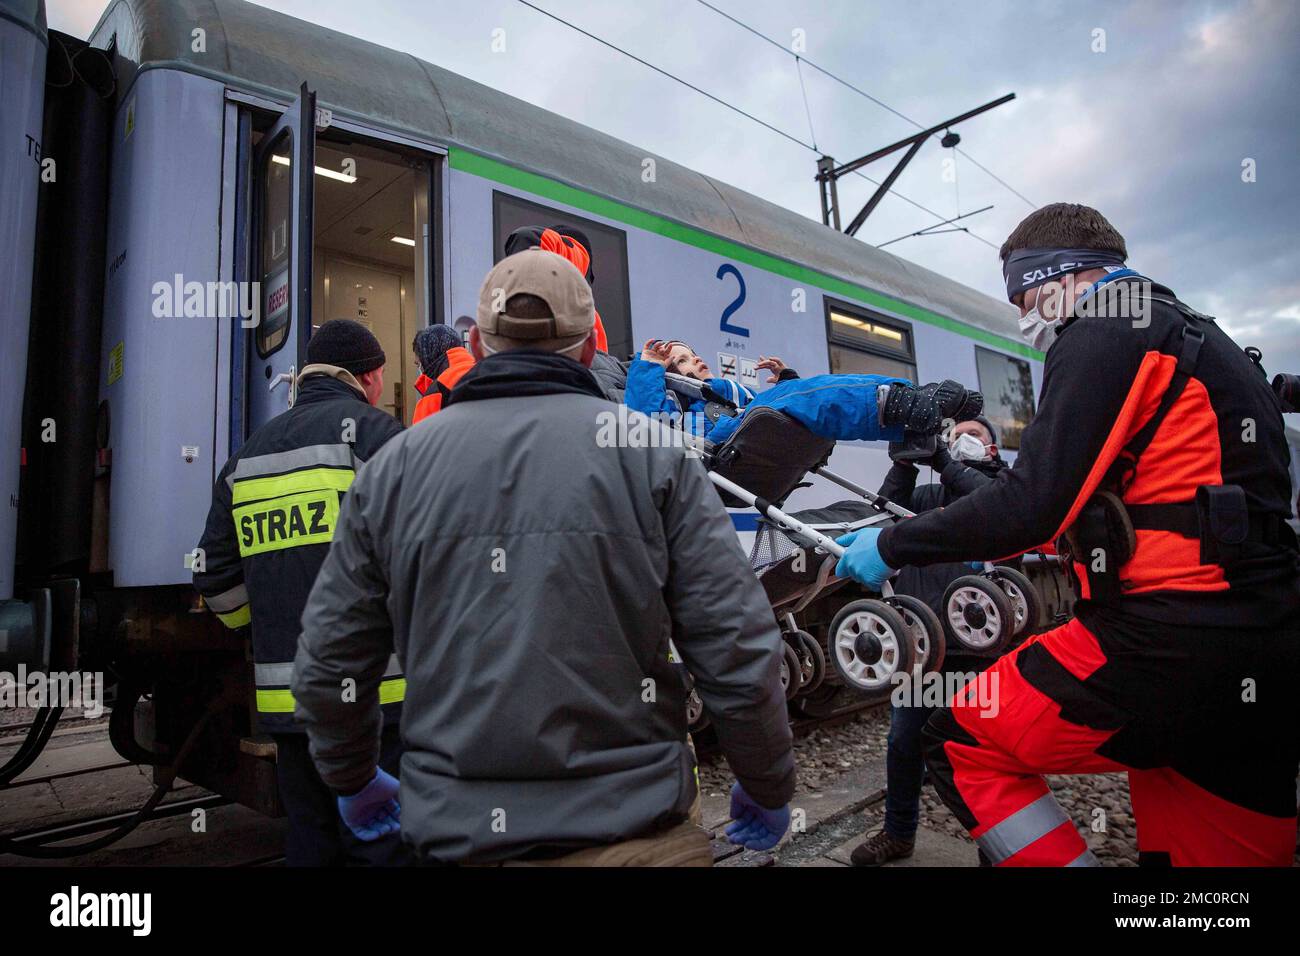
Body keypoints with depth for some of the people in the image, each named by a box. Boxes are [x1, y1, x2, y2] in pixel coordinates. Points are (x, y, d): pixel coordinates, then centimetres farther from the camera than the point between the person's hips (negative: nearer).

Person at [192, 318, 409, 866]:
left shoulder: (247, 456, 15)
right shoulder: (373, 431, -6)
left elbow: (216, 577, 18)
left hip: (284, 698, 7)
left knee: (310, 844, 19)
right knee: (379, 845, 2)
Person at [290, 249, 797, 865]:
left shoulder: (395, 467, 0)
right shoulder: (650, 454, -7)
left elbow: (326, 664, 5)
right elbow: (738, 653, -10)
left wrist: (354, 781, 23)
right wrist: (767, 790, 6)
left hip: (454, 836, 3)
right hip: (630, 834, -2)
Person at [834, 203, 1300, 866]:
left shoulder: (1106, 334, -7)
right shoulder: (1201, 340, 23)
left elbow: (1033, 500, -19)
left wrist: (891, 547, -8)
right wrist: (998, 550, 33)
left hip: (1165, 646, -10)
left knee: (961, 748, 3)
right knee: (1225, 852, 20)